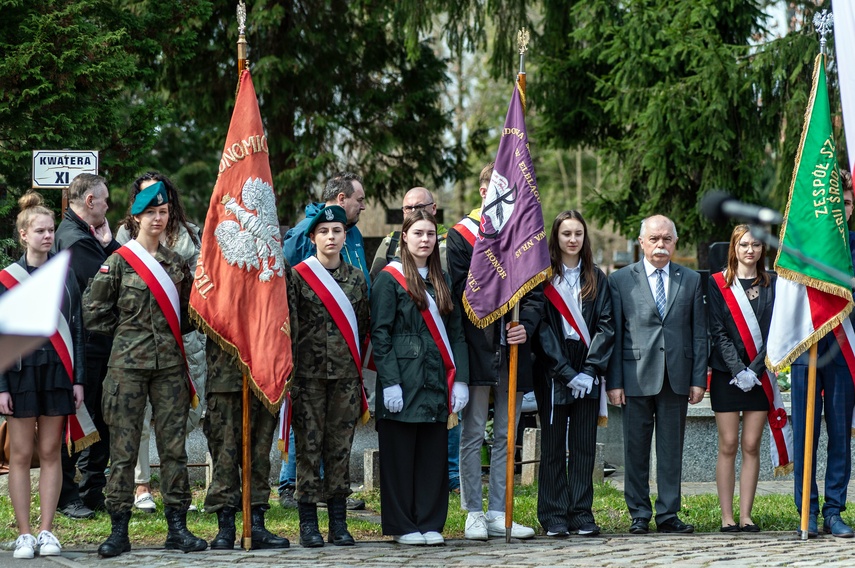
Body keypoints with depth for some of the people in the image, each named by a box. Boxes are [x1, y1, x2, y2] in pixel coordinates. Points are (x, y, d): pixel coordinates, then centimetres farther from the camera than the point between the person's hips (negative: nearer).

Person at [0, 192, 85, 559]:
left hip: (57, 372, 2)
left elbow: (76, 329, 8)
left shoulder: (65, 275, 7)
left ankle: (46, 531, 7)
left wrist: (78, 379, 2)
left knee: (51, 453, 3)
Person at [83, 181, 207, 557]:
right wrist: (126, 329, 2)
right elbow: (93, 311, 0)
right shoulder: (119, 262, 0)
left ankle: (177, 527, 6)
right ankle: (119, 529, 1)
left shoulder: (177, 264, 12)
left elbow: (189, 312, 20)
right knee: (124, 446, -2)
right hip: (128, 364, -3)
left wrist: (171, 332, 5)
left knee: (174, 444, 2)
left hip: (170, 363, 3)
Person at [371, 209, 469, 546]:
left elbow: (456, 333, 14)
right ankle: (402, 526, 5)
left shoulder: (441, 282, 16)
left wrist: (460, 380, 4)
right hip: (403, 380, -5)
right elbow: (380, 334, -8)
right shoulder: (390, 279, -2)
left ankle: (431, 524, 11)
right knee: (400, 453, -1)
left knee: (434, 453, 5)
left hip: (436, 382, 5)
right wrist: (390, 382, -15)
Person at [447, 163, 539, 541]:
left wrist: (526, 326, -9)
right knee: (473, 435, -1)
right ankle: (474, 513, 2)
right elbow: (458, 291, -5)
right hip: (477, 348, -4)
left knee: (506, 436, 7)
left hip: (513, 351, 4)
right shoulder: (462, 235, 1)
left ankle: (498, 512, 11)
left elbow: (536, 293, 8)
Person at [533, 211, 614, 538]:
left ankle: (582, 516, 5)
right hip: (552, 372, -3)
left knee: (584, 446, 2)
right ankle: (554, 518, 3)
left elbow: (605, 326, 4)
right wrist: (567, 372, -12)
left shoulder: (596, 279, 11)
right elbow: (542, 327, -5)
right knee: (553, 446, 0)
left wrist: (590, 369, -9)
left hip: (586, 373, 3)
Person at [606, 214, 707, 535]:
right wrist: (613, 382, -4)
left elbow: (699, 334, 8)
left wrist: (699, 379, 1)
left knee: (672, 449, 4)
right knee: (636, 449, 2)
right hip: (636, 376, -1)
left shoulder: (691, 281, 10)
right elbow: (614, 335, 2)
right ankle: (639, 515, 10)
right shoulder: (620, 280, 5)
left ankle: (668, 514, 9)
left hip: (677, 378, 1)